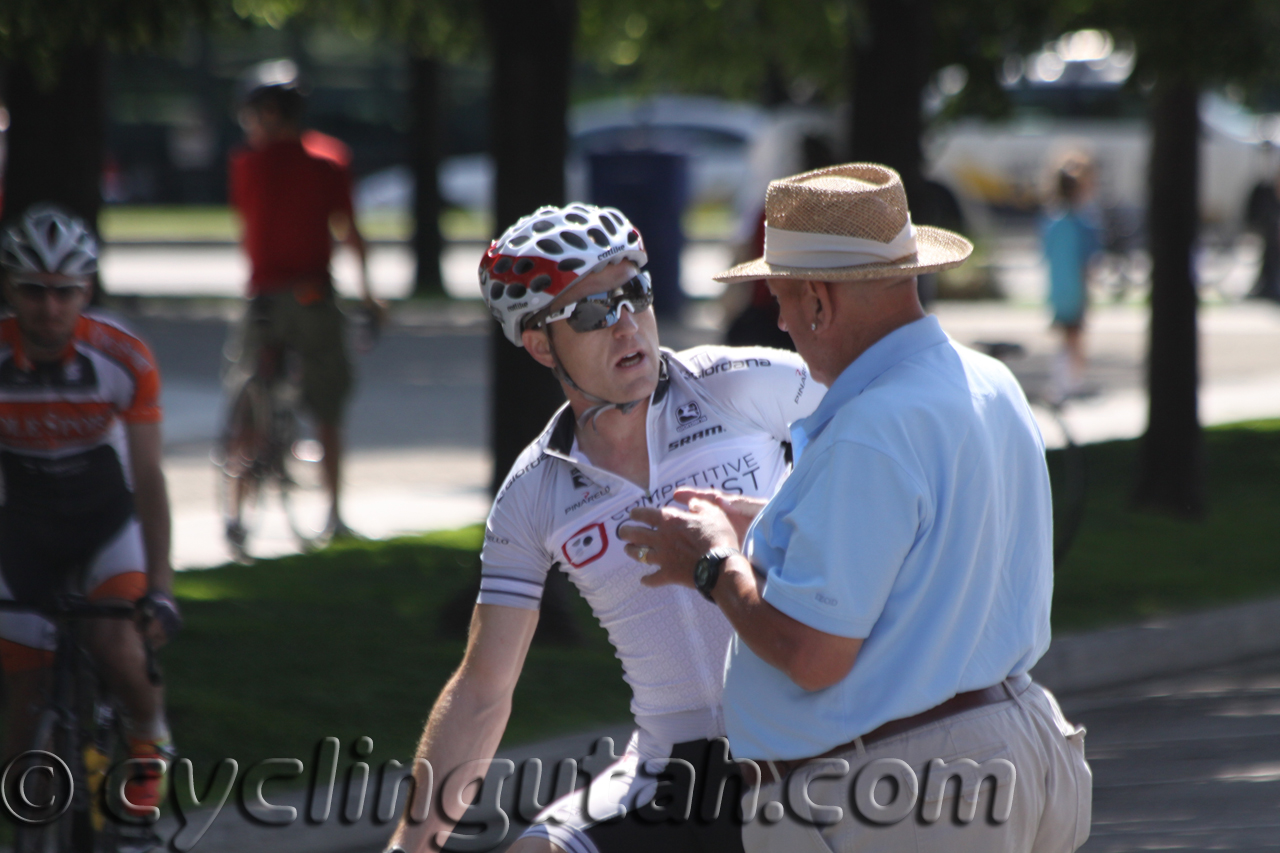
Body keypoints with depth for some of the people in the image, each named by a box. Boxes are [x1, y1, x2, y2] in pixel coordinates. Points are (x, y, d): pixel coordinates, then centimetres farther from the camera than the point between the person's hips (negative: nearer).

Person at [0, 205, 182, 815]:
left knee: (115, 642, -27)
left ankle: (149, 738, 4)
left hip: (107, 518, -1)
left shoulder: (124, 359, -22)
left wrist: (160, 588, -24)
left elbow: (148, 477, -19)